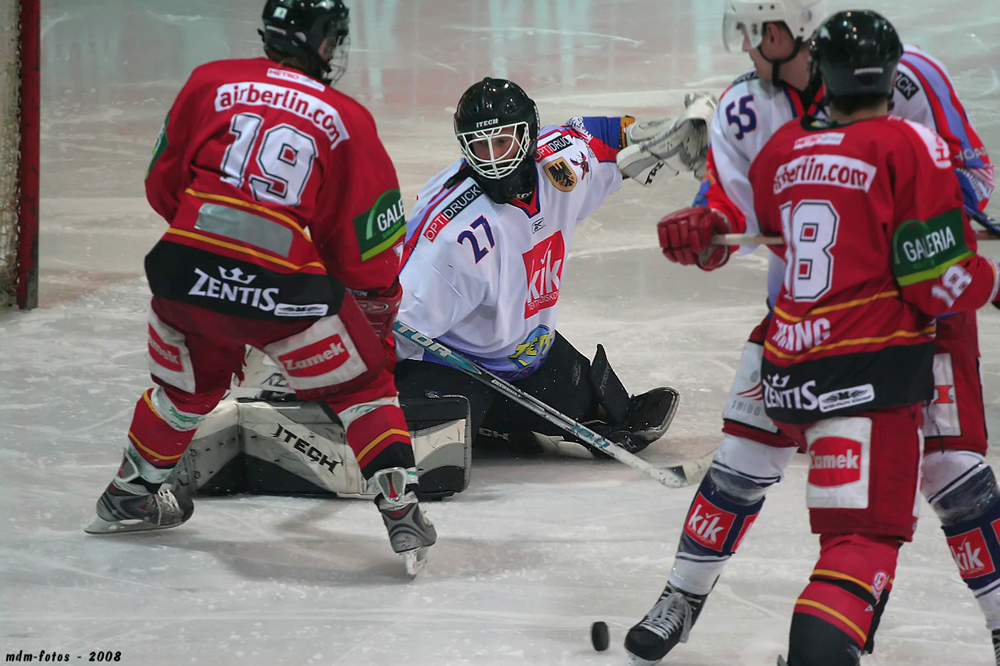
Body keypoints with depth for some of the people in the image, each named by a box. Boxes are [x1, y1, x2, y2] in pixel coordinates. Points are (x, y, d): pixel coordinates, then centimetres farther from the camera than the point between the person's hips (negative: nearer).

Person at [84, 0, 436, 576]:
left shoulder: (211, 82, 11)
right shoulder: (347, 121, 6)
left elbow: (164, 184, 18)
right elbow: (367, 246, 7)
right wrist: (379, 321, 22)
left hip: (186, 269, 3)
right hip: (284, 285, -3)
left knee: (190, 383, 30)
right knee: (363, 386, 15)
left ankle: (129, 497, 44)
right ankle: (402, 511, 5)